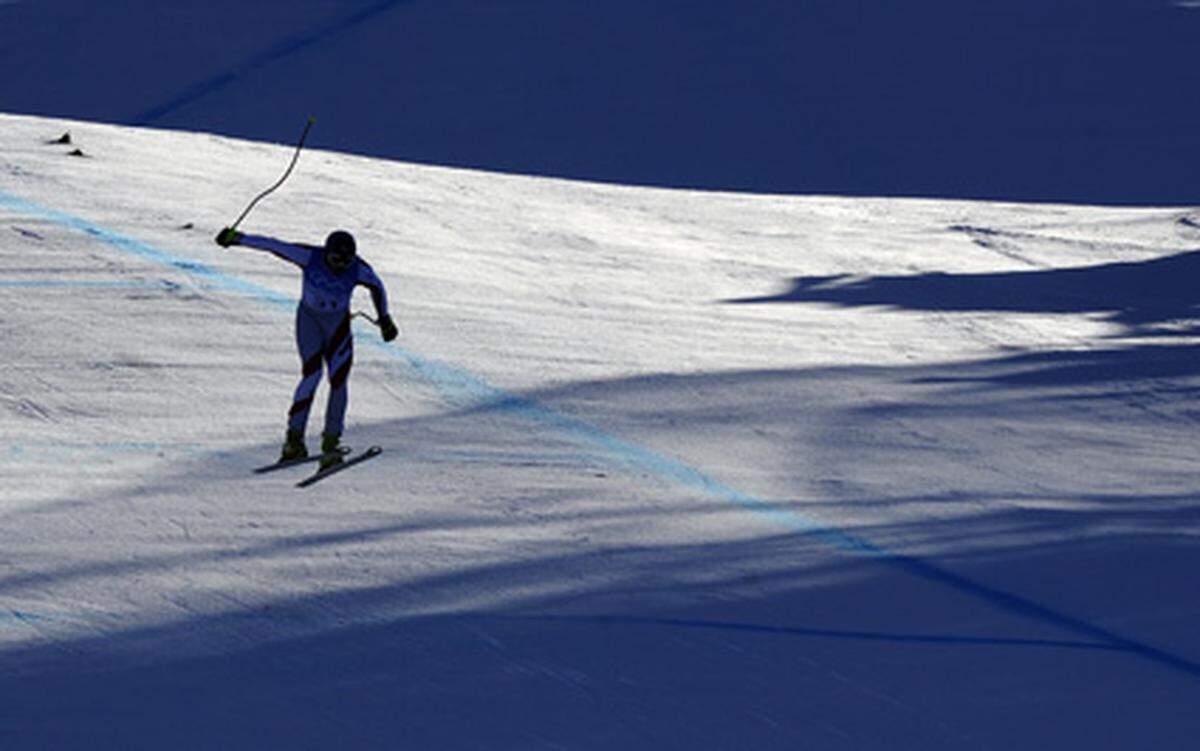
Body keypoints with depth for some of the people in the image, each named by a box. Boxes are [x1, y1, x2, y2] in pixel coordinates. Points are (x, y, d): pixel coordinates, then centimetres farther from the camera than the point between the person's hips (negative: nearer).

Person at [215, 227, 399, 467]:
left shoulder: (358, 269, -19)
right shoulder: (310, 257, -23)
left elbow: (376, 287, 2)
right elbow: (273, 245, -15)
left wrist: (384, 319, 12)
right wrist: (237, 238, -9)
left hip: (338, 325, 2)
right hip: (309, 318, -2)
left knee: (338, 380, -10)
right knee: (312, 374, -19)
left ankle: (330, 443, -1)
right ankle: (294, 439, -14)